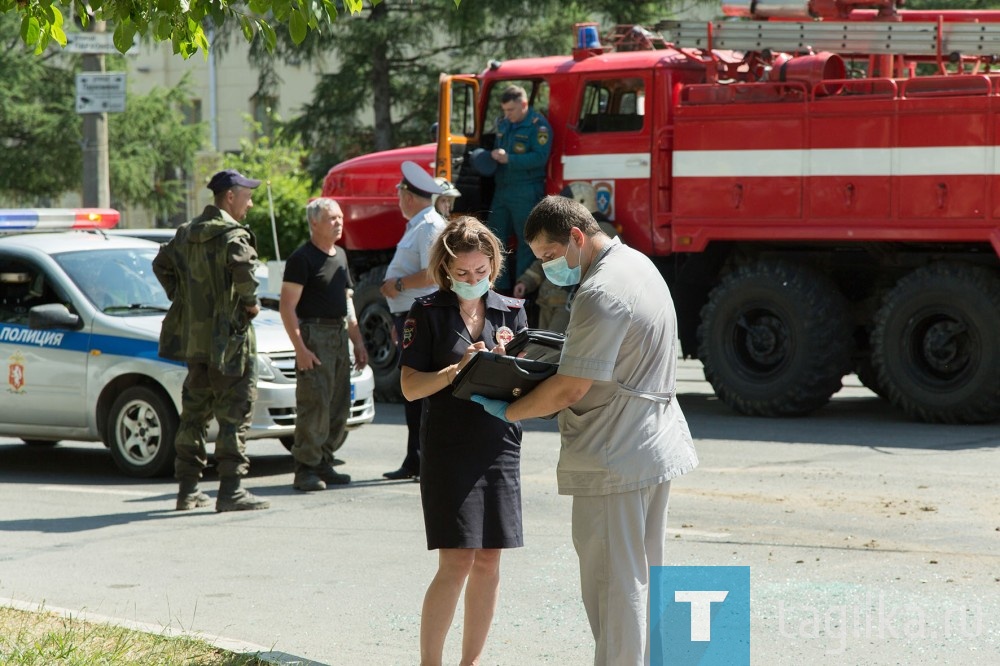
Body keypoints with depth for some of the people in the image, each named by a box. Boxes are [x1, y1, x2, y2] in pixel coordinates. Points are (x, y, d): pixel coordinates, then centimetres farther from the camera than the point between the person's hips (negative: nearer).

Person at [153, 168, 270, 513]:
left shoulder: (187, 233, 13)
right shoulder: (232, 233, -13)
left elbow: (161, 264, 24)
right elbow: (240, 264, -32)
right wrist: (250, 301, -17)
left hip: (194, 336, 8)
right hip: (227, 336, -8)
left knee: (194, 412, 14)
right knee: (234, 415, -4)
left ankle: (188, 489, 17)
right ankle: (231, 490, -6)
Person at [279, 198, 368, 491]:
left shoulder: (340, 256, 17)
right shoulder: (302, 258, -8)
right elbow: (287, 306, -13)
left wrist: (357, 341, 19)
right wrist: (300, 348, -20)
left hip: (339, 337, 8)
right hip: (314, 336, -8)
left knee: (339, 407, 8)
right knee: (314, 405, -11)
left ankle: (323, 464, 17)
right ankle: (305, 469, -8)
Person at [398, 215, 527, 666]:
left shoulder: (511, 312, 8)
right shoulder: (428, 312, -1)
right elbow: (410, 387, -6)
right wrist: (457, 369, -21)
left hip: (500, 448, 4)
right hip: (449, 450, -4)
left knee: (488, 561, 6)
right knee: (456, 562, -10)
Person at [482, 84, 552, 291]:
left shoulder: (538, 125, -10)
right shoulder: (503, 123, 14)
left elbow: (540, 157, -19)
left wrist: (508, 159, -24)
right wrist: (493, 156, 2)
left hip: (526, 193, -8)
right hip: (502, 189, 8)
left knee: (526, 240, -2)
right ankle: (500, 286, 19)